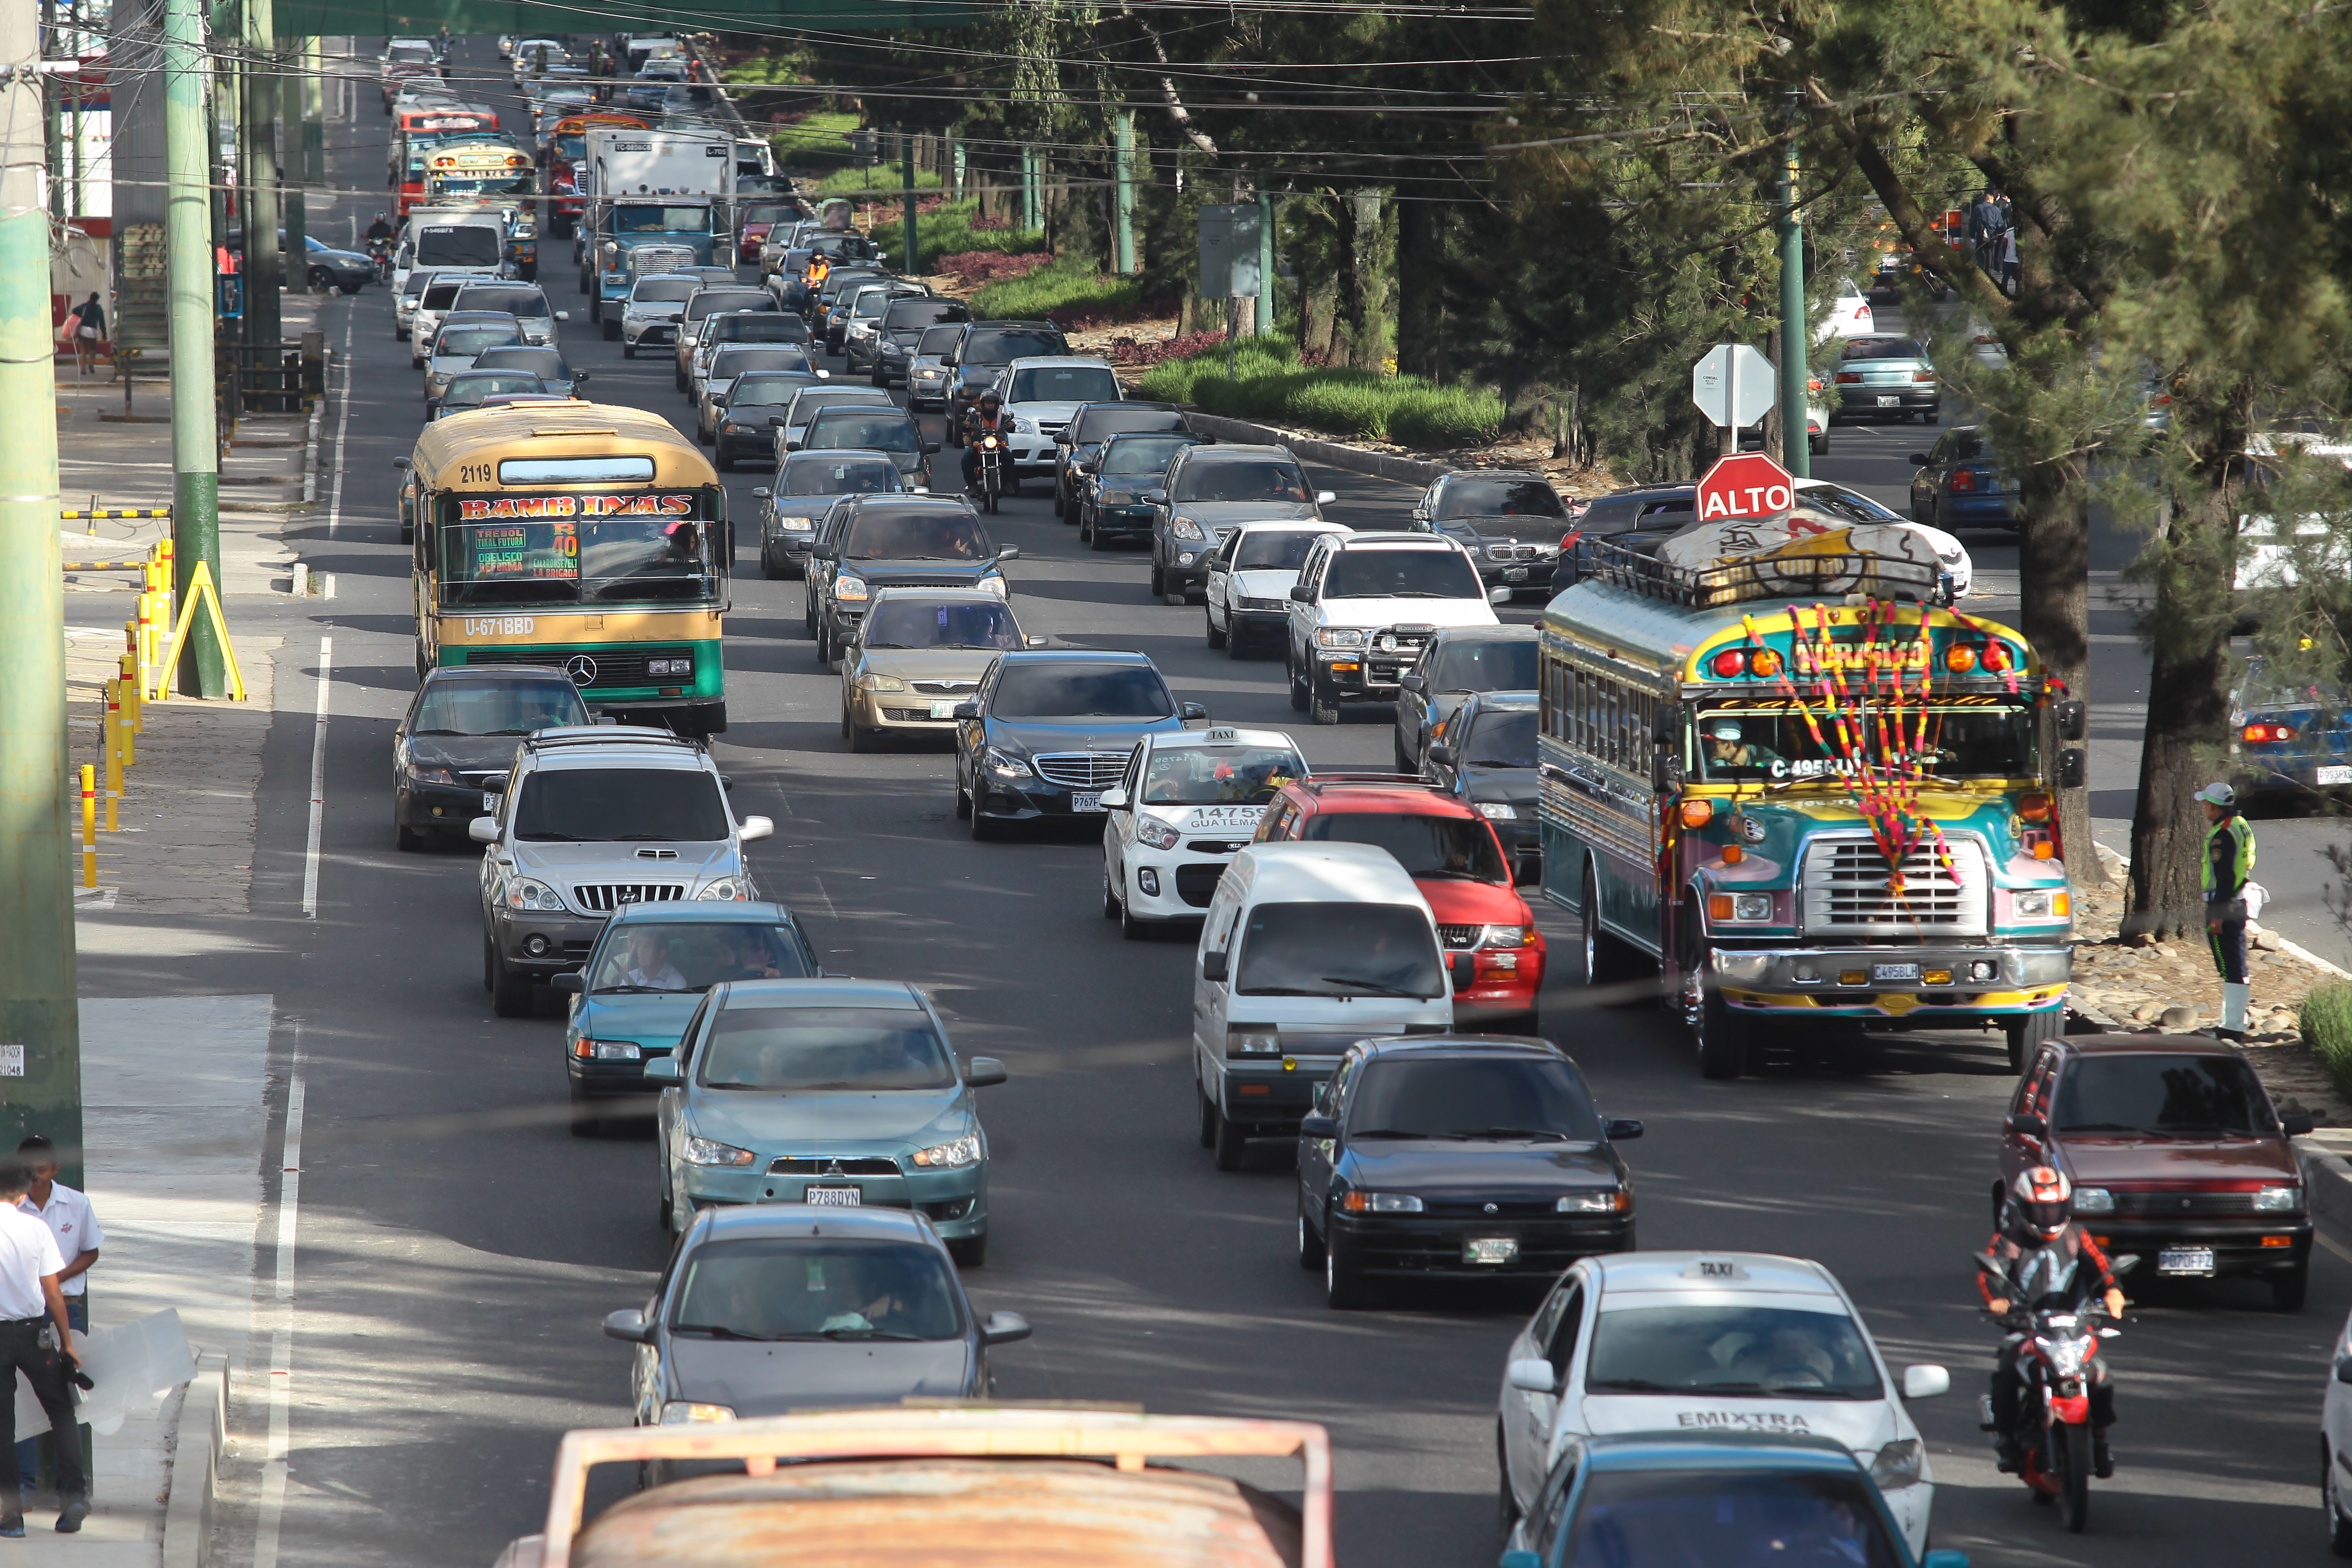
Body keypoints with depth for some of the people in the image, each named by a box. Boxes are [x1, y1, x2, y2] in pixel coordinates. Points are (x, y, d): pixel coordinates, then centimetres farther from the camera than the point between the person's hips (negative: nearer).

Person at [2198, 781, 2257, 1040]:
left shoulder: (2222, 834, -18)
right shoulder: (2241, 825, 11)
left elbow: (2224, 877, -21)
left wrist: (2217, 915, -20)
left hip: (2223, 905, -10)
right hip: (2239, 903, 10)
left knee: (2230, 968, -8)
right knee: (2236, 967, 16)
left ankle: (2232, 1025, -7)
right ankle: (2236, 1021, 23)